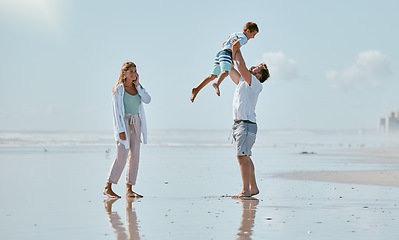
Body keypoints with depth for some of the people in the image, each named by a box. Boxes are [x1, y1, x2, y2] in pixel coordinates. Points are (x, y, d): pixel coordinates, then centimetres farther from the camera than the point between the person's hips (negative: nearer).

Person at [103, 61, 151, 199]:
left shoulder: (137, 88, 12)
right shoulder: (119, 89, -5)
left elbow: (147, 100, -3)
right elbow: (116, 110, -9)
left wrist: (138, 85, -4)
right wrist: (120, 130, -16)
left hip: (136, 123, 6)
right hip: (124, 122, -6)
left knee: (135, 157, 3)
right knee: (122, 157, -12)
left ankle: (129, 189, 8)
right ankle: (108, 187, -2)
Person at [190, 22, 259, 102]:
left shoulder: (234, 34, 29)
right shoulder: (244, 38, 0)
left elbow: (224, 43, 38)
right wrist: (233, 60, -12)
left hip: (220, 53, 9)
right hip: (227, 53, -9)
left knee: (212, 76, 9)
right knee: (225, 72, -31)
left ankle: (197, 89, 3)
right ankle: (217, 84, -59)